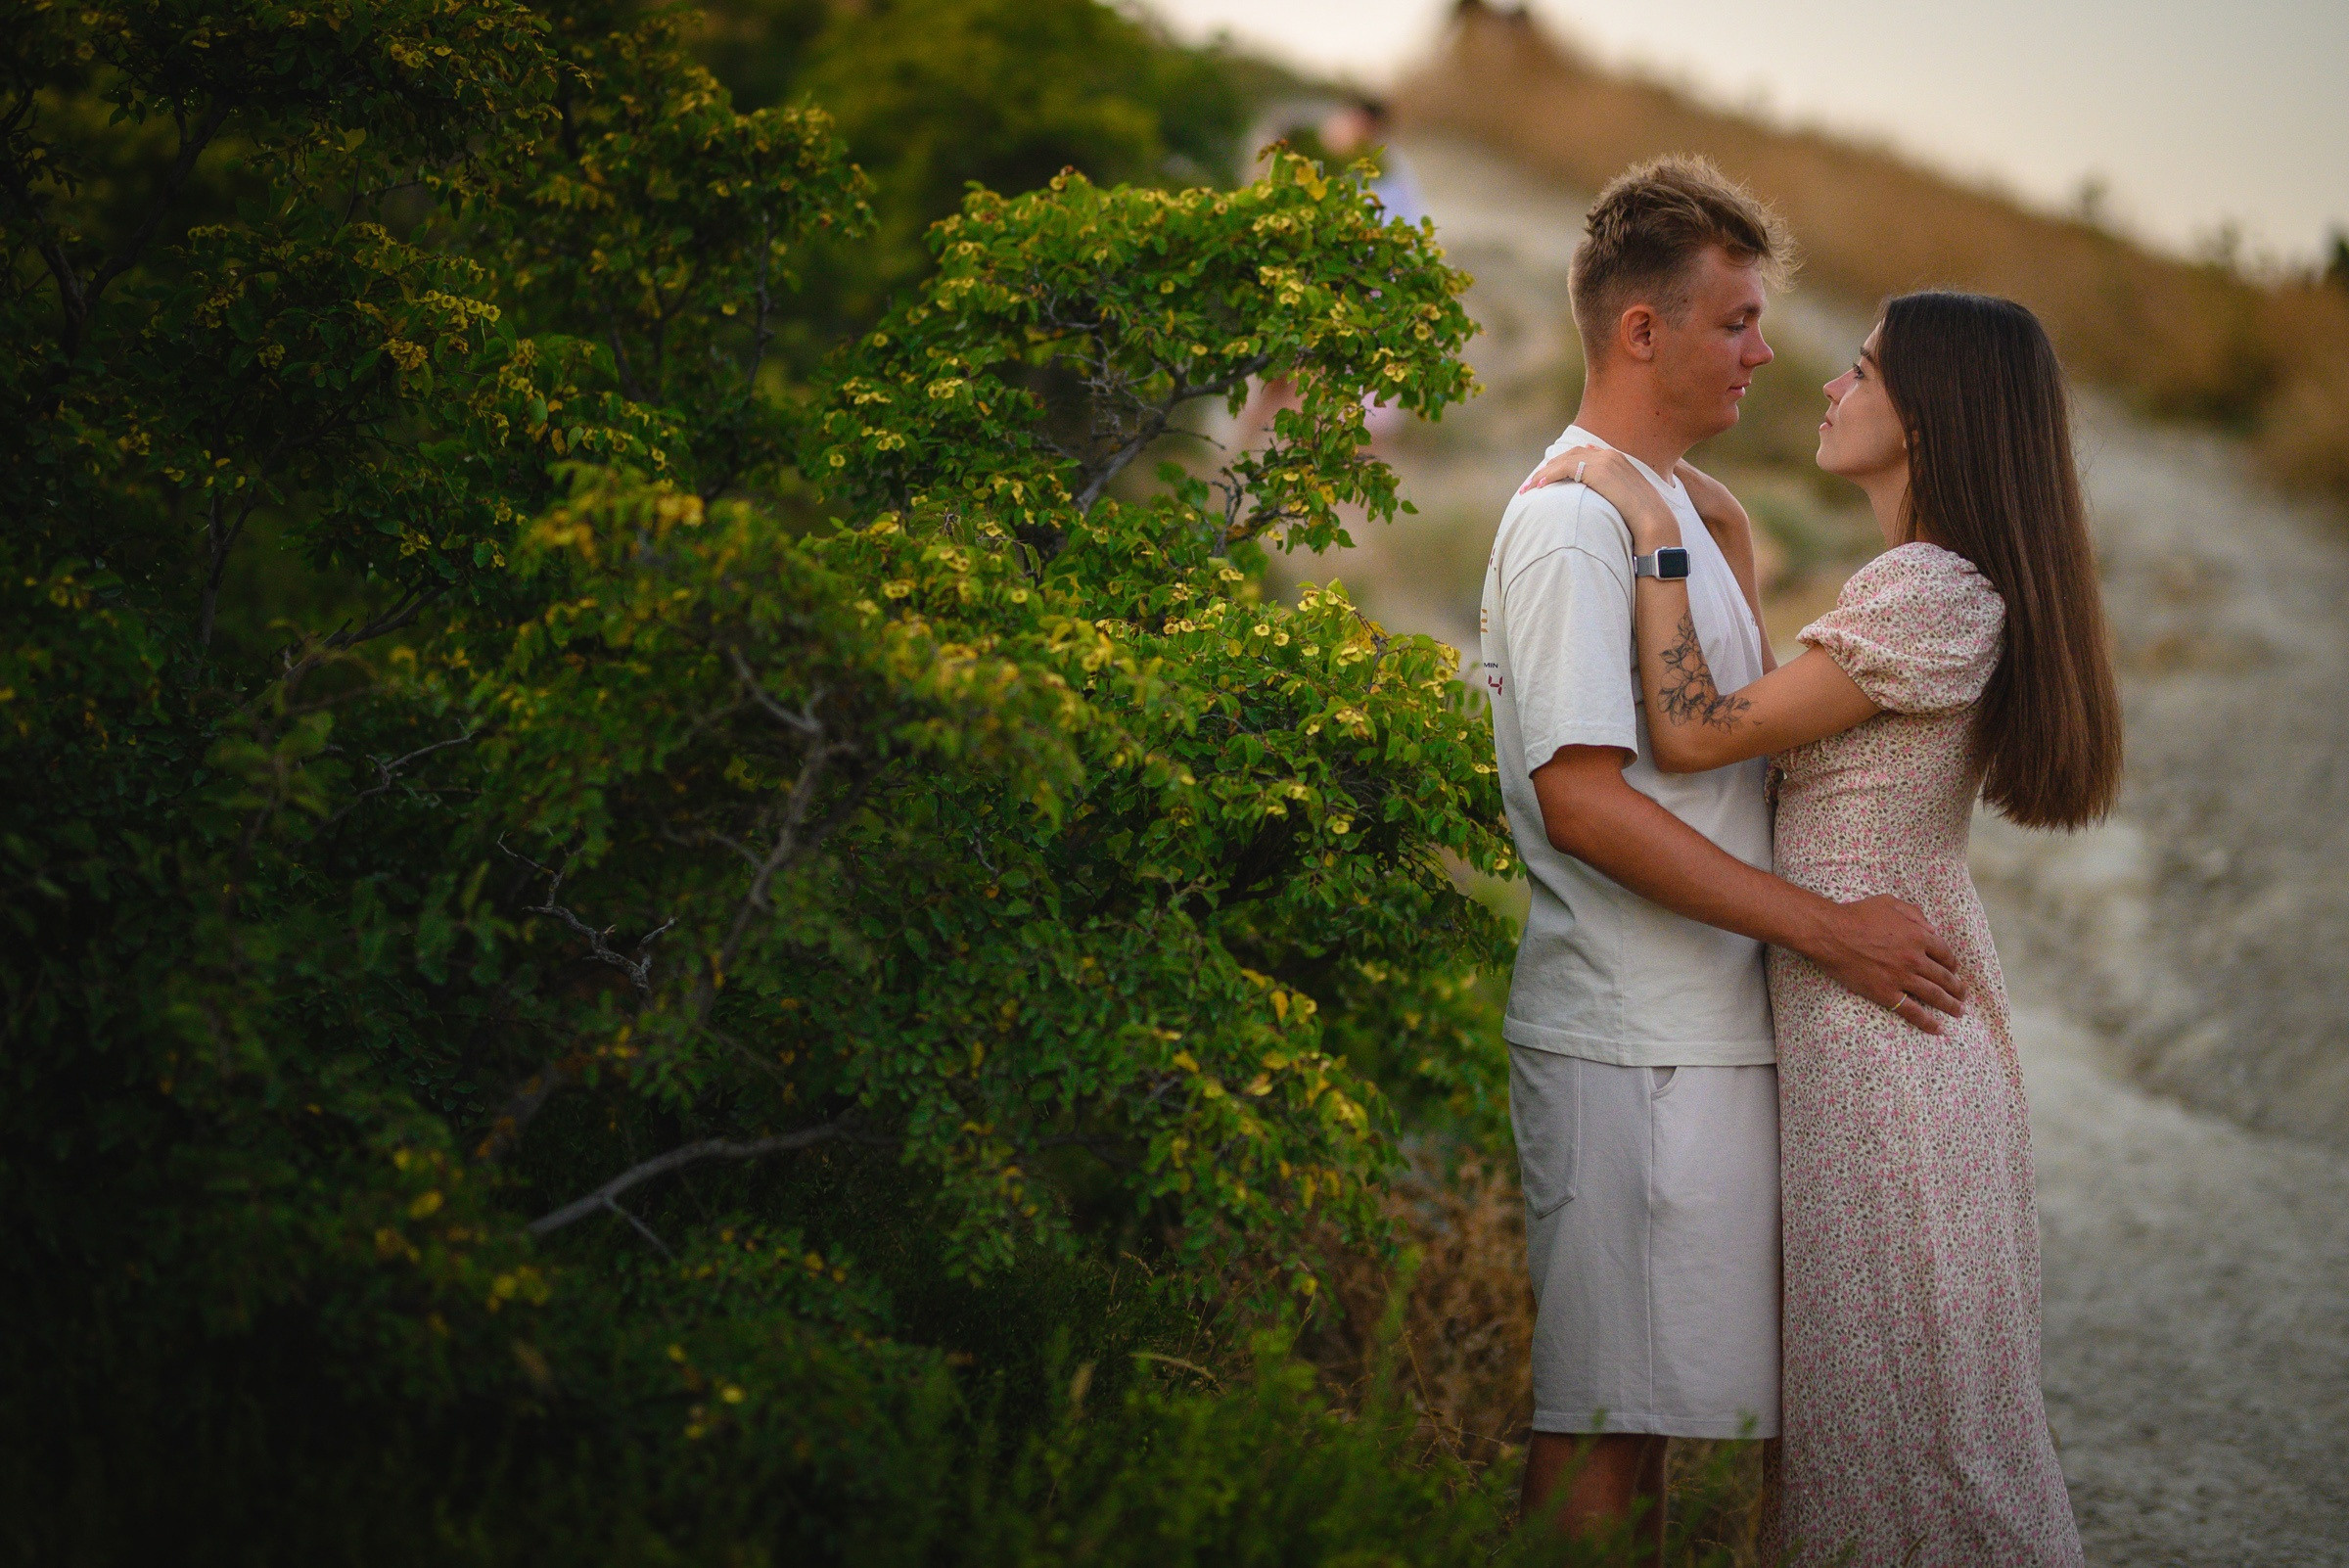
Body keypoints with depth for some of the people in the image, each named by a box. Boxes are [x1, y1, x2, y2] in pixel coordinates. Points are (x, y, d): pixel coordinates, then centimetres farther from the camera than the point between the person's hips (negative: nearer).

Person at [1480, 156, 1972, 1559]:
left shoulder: (1675, 508, 19)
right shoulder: (1571, 518, -13)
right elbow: (1582, 800, -21)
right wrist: (1824, 926, -19)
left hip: (1700, 1031, 10)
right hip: (1632, 1050, -10)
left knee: (1650, 1402, 13)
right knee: (1603, 1418, -4)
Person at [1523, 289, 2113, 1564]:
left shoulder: (1931, 592, -17)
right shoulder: (1953, 588, 13)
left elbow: (1692, 735, -18)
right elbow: (1762, 715, 21)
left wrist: (1655, 532, -14)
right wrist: (1722, 529, 18)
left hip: (1878, 1034, -10)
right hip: (1907, 1022, 10)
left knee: (1912, 1410, 0)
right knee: (1901, 1400, 16)